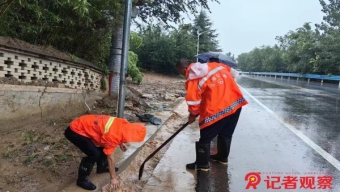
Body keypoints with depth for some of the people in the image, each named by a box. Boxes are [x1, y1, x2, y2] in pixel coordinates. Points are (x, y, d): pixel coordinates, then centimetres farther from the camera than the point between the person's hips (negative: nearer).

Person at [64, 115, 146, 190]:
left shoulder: (123, 124, -5)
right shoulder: (112, 135, -29)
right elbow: (110, 157, -18)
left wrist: (120, 142, 30)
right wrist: (113, 178, -9)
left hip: (84, 126, 9)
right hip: (75, 131, -9)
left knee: (104, 147, 13)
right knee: (94, 154, -18)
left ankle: (102, 167, 35)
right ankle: (82, 179, 1)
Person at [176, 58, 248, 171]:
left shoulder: (193, 79, -9)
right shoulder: (212, 65, 12)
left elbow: (193, 100, -10)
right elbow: (229, 71, 24)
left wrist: (192, 114, 9)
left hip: (217, 109, -8)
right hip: (235, 102, 8)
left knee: (205, 138, 7)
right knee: (226, 134, 24)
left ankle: (202, 164, 17)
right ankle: (223, 157, 40)